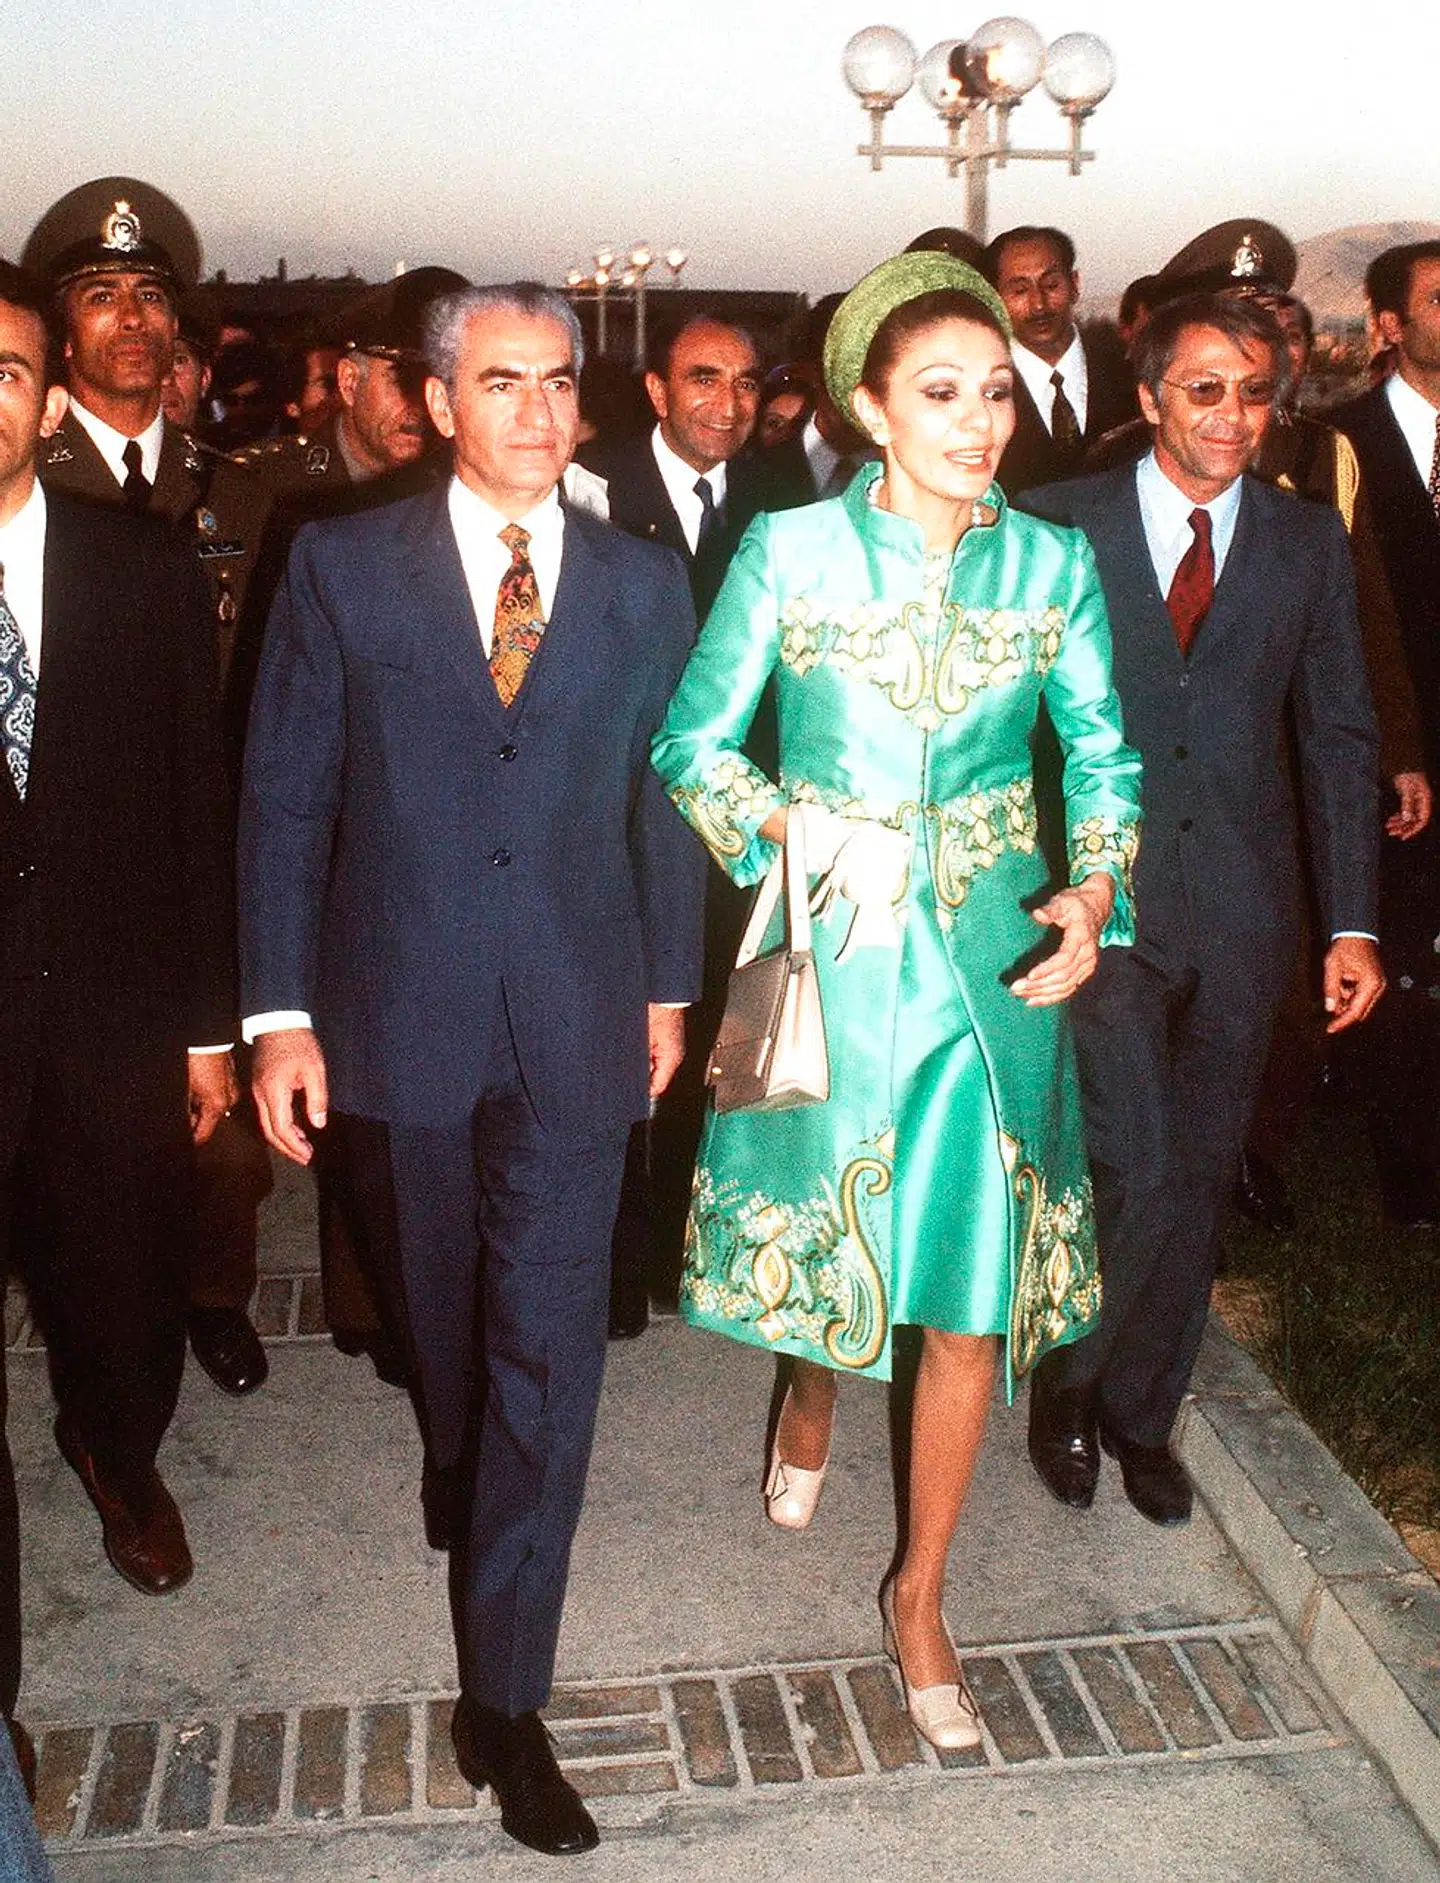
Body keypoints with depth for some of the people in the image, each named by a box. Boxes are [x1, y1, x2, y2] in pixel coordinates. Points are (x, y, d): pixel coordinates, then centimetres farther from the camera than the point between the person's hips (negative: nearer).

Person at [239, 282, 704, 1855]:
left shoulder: (643, 583, 4)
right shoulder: (341, 566, -1)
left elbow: (662, 794, 9)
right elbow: (284, 799, -2)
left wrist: (668, 985, 12)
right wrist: (279, 1013, -6)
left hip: (574, 1018, 0)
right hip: (399, 1008, 0)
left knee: (550, 1347, -1)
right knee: (440, 1303, 19)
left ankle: (504, 1700, 10)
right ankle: (464, 1468, 52)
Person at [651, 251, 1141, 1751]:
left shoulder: (1053, 563, 0)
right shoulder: (788, 552, -6)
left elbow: (1100, 753, 5)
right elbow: (694, 742, -1)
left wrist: (1095, 895, -13)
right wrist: (792, 840, -18)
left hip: (991, 958, 1)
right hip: (832, 952, -1)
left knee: (975, 1293, 3)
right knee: (824, 1224, 17)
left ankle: (919, 1595, 24)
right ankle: (810, 1399, 55)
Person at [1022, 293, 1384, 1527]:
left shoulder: (1311, 544, 6)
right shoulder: (1060, 527, -1)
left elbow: (1339, 737, 7)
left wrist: (1351, 921, 2)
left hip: (1241, 913, 3)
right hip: (1103, 903, -3)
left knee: (1198, 1181, 11)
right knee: (1133, 1169, -7)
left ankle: (1140, 1412, 31)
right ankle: (1069, 1383, 22)